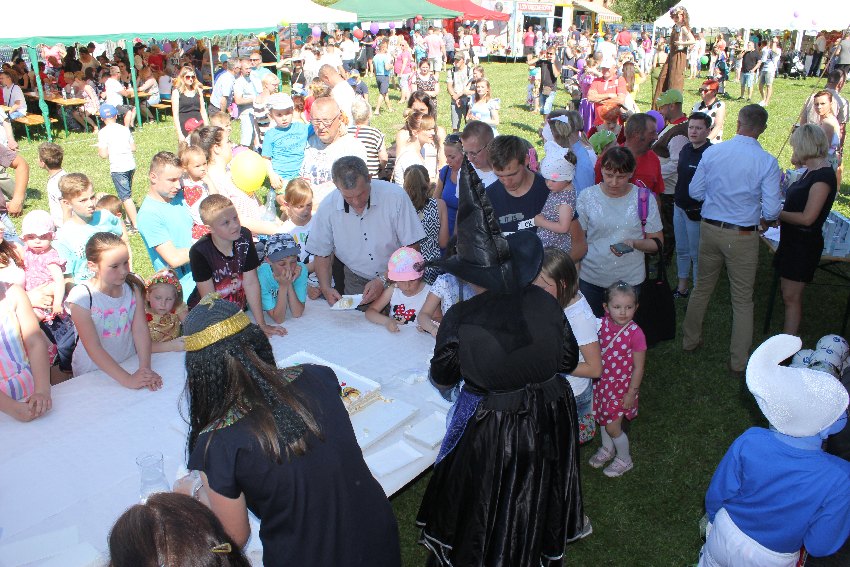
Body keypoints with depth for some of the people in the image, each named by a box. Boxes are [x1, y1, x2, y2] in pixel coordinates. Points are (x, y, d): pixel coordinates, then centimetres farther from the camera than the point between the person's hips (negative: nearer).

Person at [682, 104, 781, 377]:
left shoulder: (712, 152, -7)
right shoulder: (767, 162, -14)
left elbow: (695, 191, 1)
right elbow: (771, 211, -13)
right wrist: (765, 219, 9)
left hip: (710, 229, 3)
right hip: (743, 236, -3)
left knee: (702, 288, 21)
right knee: (742, 300, 10)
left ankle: (690, 340, 36)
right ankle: (738, 362, 20)